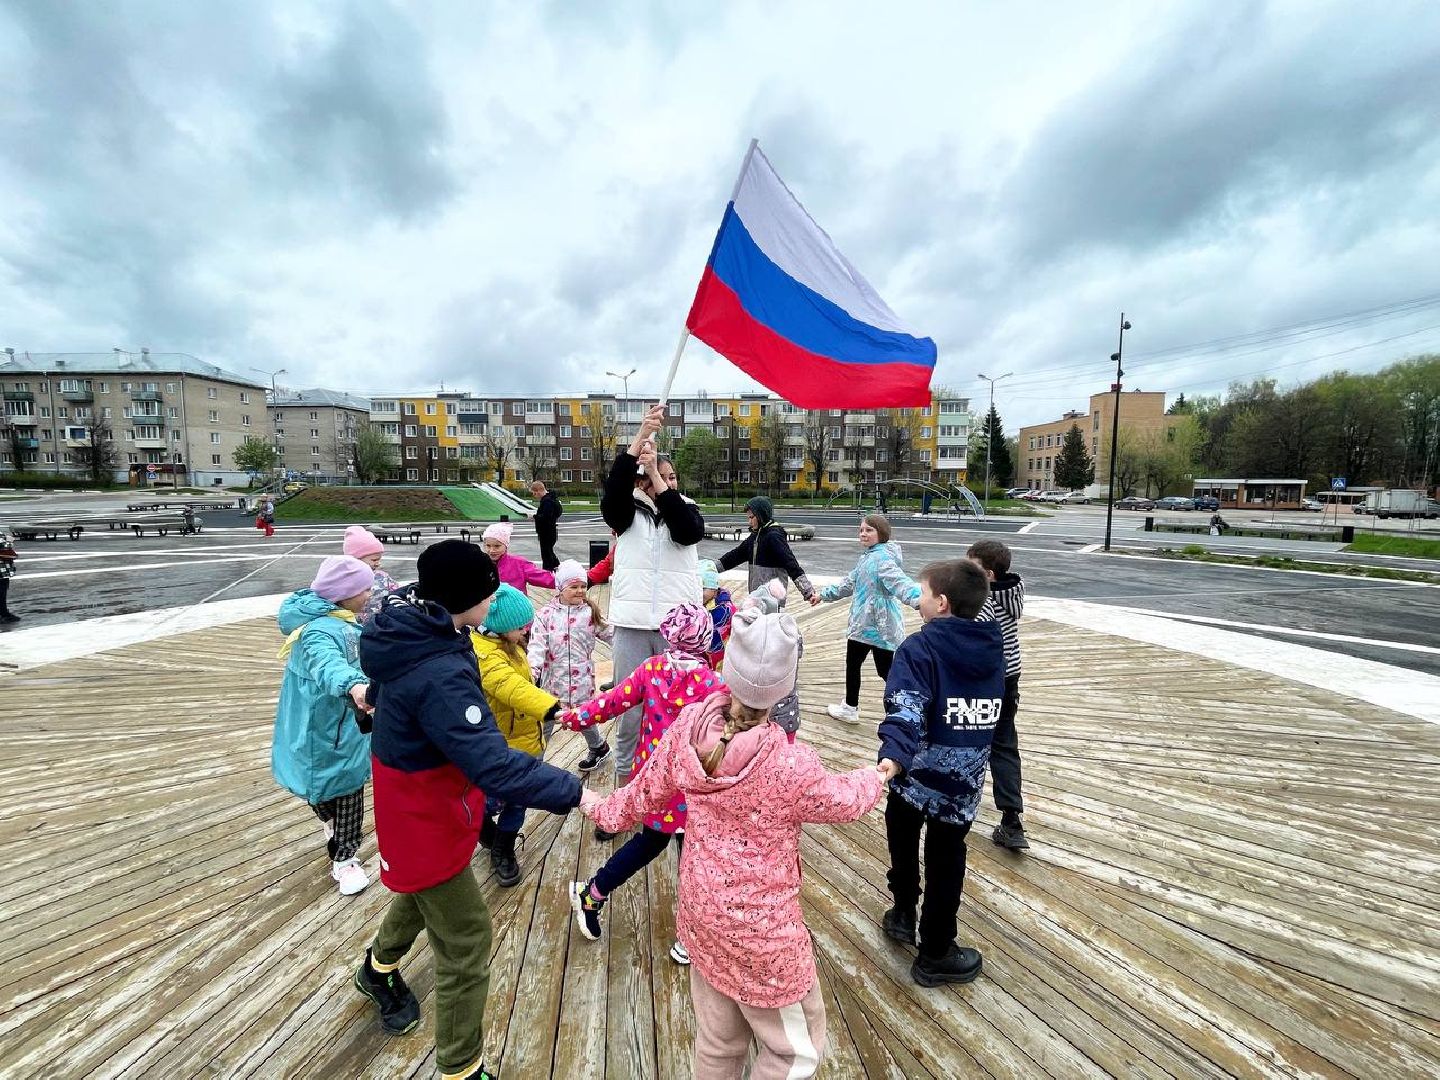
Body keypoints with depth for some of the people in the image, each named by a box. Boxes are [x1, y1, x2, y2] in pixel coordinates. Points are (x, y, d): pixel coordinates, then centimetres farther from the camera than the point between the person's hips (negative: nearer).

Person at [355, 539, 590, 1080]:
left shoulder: (412, 632, -7)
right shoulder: (440, 676, -37)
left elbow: (387, 682, 16)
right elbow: (493, 764, -42)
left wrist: (381, 700, 37)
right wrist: (571, 791, -38)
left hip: (420, 799, 10)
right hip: (425, 817, -10)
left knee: (425, 888, 34)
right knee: (467, 940, 5)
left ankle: (379, 968, 61)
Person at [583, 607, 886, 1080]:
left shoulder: (690, 725, -18)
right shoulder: (789, 765, -31)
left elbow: (648, 790, -2)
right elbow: (844, 799, -9)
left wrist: (604, 811, 19)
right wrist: (875, 775, 13)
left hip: (702, 908, 6)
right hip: (761, 925, -5)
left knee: (717, 1038, 29)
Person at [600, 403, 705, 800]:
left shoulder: (686, 510, 7)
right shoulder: (628, 512, 5)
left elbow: (690, 532, -16)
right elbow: (613, 490, -17)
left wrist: (657, 477, -22)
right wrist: (640, 436, -28)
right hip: (632, 625, 0)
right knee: (629, 711, 6)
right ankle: (624, 785, 23)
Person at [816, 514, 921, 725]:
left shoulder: (882, 558, -19)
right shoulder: (866, 557, 12)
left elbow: (900, 582, -36)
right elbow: (849, 583, 25)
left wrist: (919, 598, -55)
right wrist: (824, 594, 34)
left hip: (878, 626, -10)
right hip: (861, 624, 10)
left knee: (886, 671, 0)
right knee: (852, 663, 18)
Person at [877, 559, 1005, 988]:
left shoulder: (921, 647, -20)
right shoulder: (993, 648, -1)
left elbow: (907, 709, -35)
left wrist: (893, 755, -46)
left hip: (916, 772, -4)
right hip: (964, 779, 4)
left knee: (903, 843, 24)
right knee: (945, 862, 17)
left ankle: (904, 914, 41)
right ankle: (935, 954, 30)